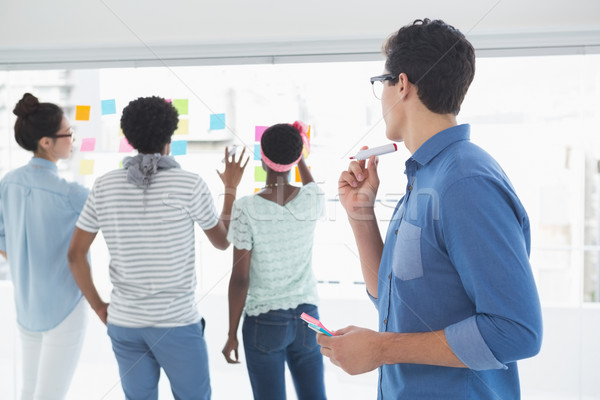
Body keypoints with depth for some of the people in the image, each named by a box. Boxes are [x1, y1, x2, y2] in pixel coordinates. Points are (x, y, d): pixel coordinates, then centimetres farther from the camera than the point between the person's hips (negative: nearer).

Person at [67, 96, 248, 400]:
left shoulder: (104, 186, -3)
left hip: (124, 322, 4)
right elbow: (222, 241, 3)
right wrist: (231, 189, 15)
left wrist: (98, 306, 13)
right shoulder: (190, 185, -13)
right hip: (177, 322, -4)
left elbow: (75, 254, 2)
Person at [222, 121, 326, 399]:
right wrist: (300, 160, 34)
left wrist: (232, 334, -2)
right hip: (306, 316, 3)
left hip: (263, 322, -3)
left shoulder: (246, 209, -16)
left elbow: (240, 278, -12)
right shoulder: (312, 200, -6)